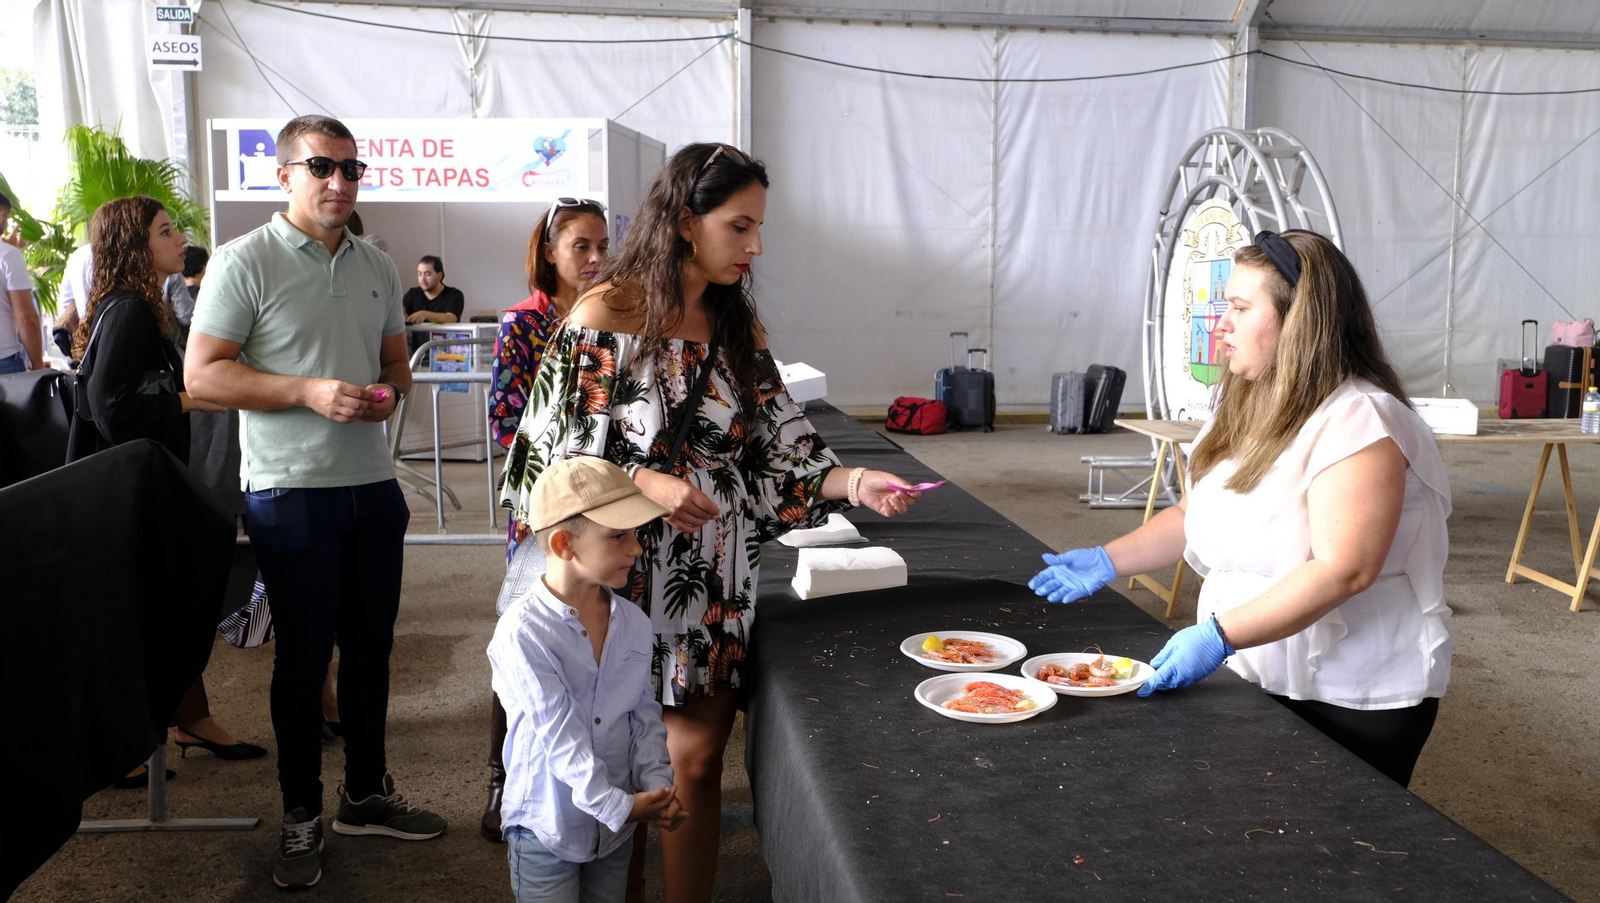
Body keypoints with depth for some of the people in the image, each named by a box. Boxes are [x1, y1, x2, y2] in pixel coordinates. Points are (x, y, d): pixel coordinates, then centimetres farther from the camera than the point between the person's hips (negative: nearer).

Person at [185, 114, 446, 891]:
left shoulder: (376, 267, 11)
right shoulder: (245, 261, -7)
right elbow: (203, 374, -11)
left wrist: (388, 391, -5)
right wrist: (311, 394, -21)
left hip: (373, 485, 5)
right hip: (291, 490, -5)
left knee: (369, 647, 14)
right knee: (304, 655, 4)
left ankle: (366, 795, 30)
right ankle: (301, 816, 21)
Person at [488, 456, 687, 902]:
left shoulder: (635, 624, -3)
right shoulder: (522, 632, -23)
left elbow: (646, 716, 2)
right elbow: (560, 736, -24)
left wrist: (657, 785, -14)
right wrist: (619, 805, -23)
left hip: (616, 829, 6)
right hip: (546, 830, -5)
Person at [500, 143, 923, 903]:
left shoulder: (737, 325, 6)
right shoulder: (606, 312, -8)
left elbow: (776, 449, 5)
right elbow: (559, 452, -9)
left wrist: (854, 483, -11)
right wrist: (646, 483, -22)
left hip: (716, 579, 4)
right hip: (628, 573, -4)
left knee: (696, 760, 8)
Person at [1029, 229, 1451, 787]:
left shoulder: (1357, 422, -21)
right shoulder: (1243, 410, 8)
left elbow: (1342, 571, -29)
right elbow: (1195, 516, 14)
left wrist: (1221, 636, -35)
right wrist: (1106, 562, 1)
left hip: (1355, 700, -7)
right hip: (1254, 680, 8)